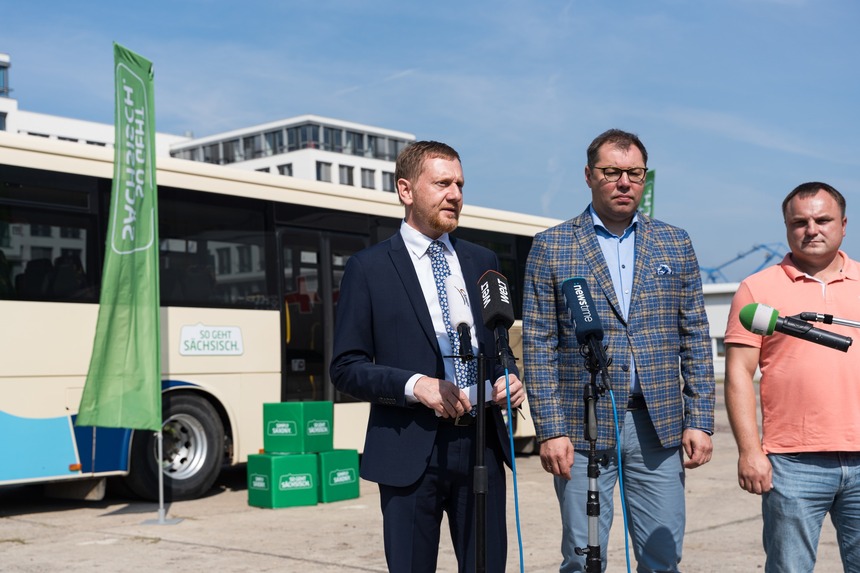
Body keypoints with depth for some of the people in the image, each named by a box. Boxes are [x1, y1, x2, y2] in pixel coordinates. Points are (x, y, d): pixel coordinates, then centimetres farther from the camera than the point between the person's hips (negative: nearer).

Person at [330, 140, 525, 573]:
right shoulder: (368, 268, 0)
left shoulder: (482, 262, 14)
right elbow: (346, 369, -3)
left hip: (481, 444, 4)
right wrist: (416, 386, -17)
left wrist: (509, 377, -1)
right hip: (410, 452, -4)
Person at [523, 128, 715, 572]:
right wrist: (550, 430, -8)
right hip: (582, 429, -2)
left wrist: (700, 420, 3)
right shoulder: (551, 247, 2)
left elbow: (696, 338, 9)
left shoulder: (675, 244, 10)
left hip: (659, 426, 2)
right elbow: (538, 346, -1)